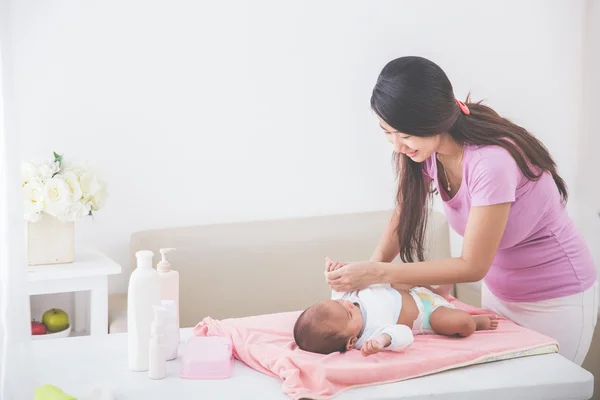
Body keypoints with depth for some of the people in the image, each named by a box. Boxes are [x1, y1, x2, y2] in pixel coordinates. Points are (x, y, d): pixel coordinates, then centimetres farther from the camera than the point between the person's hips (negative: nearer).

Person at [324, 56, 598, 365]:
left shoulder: (492, 161, -34)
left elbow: (472, 267, -28)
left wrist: (378, 273, -31)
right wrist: (375, 263, -24)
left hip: (555, 299, -6)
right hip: (498, 291, 6)